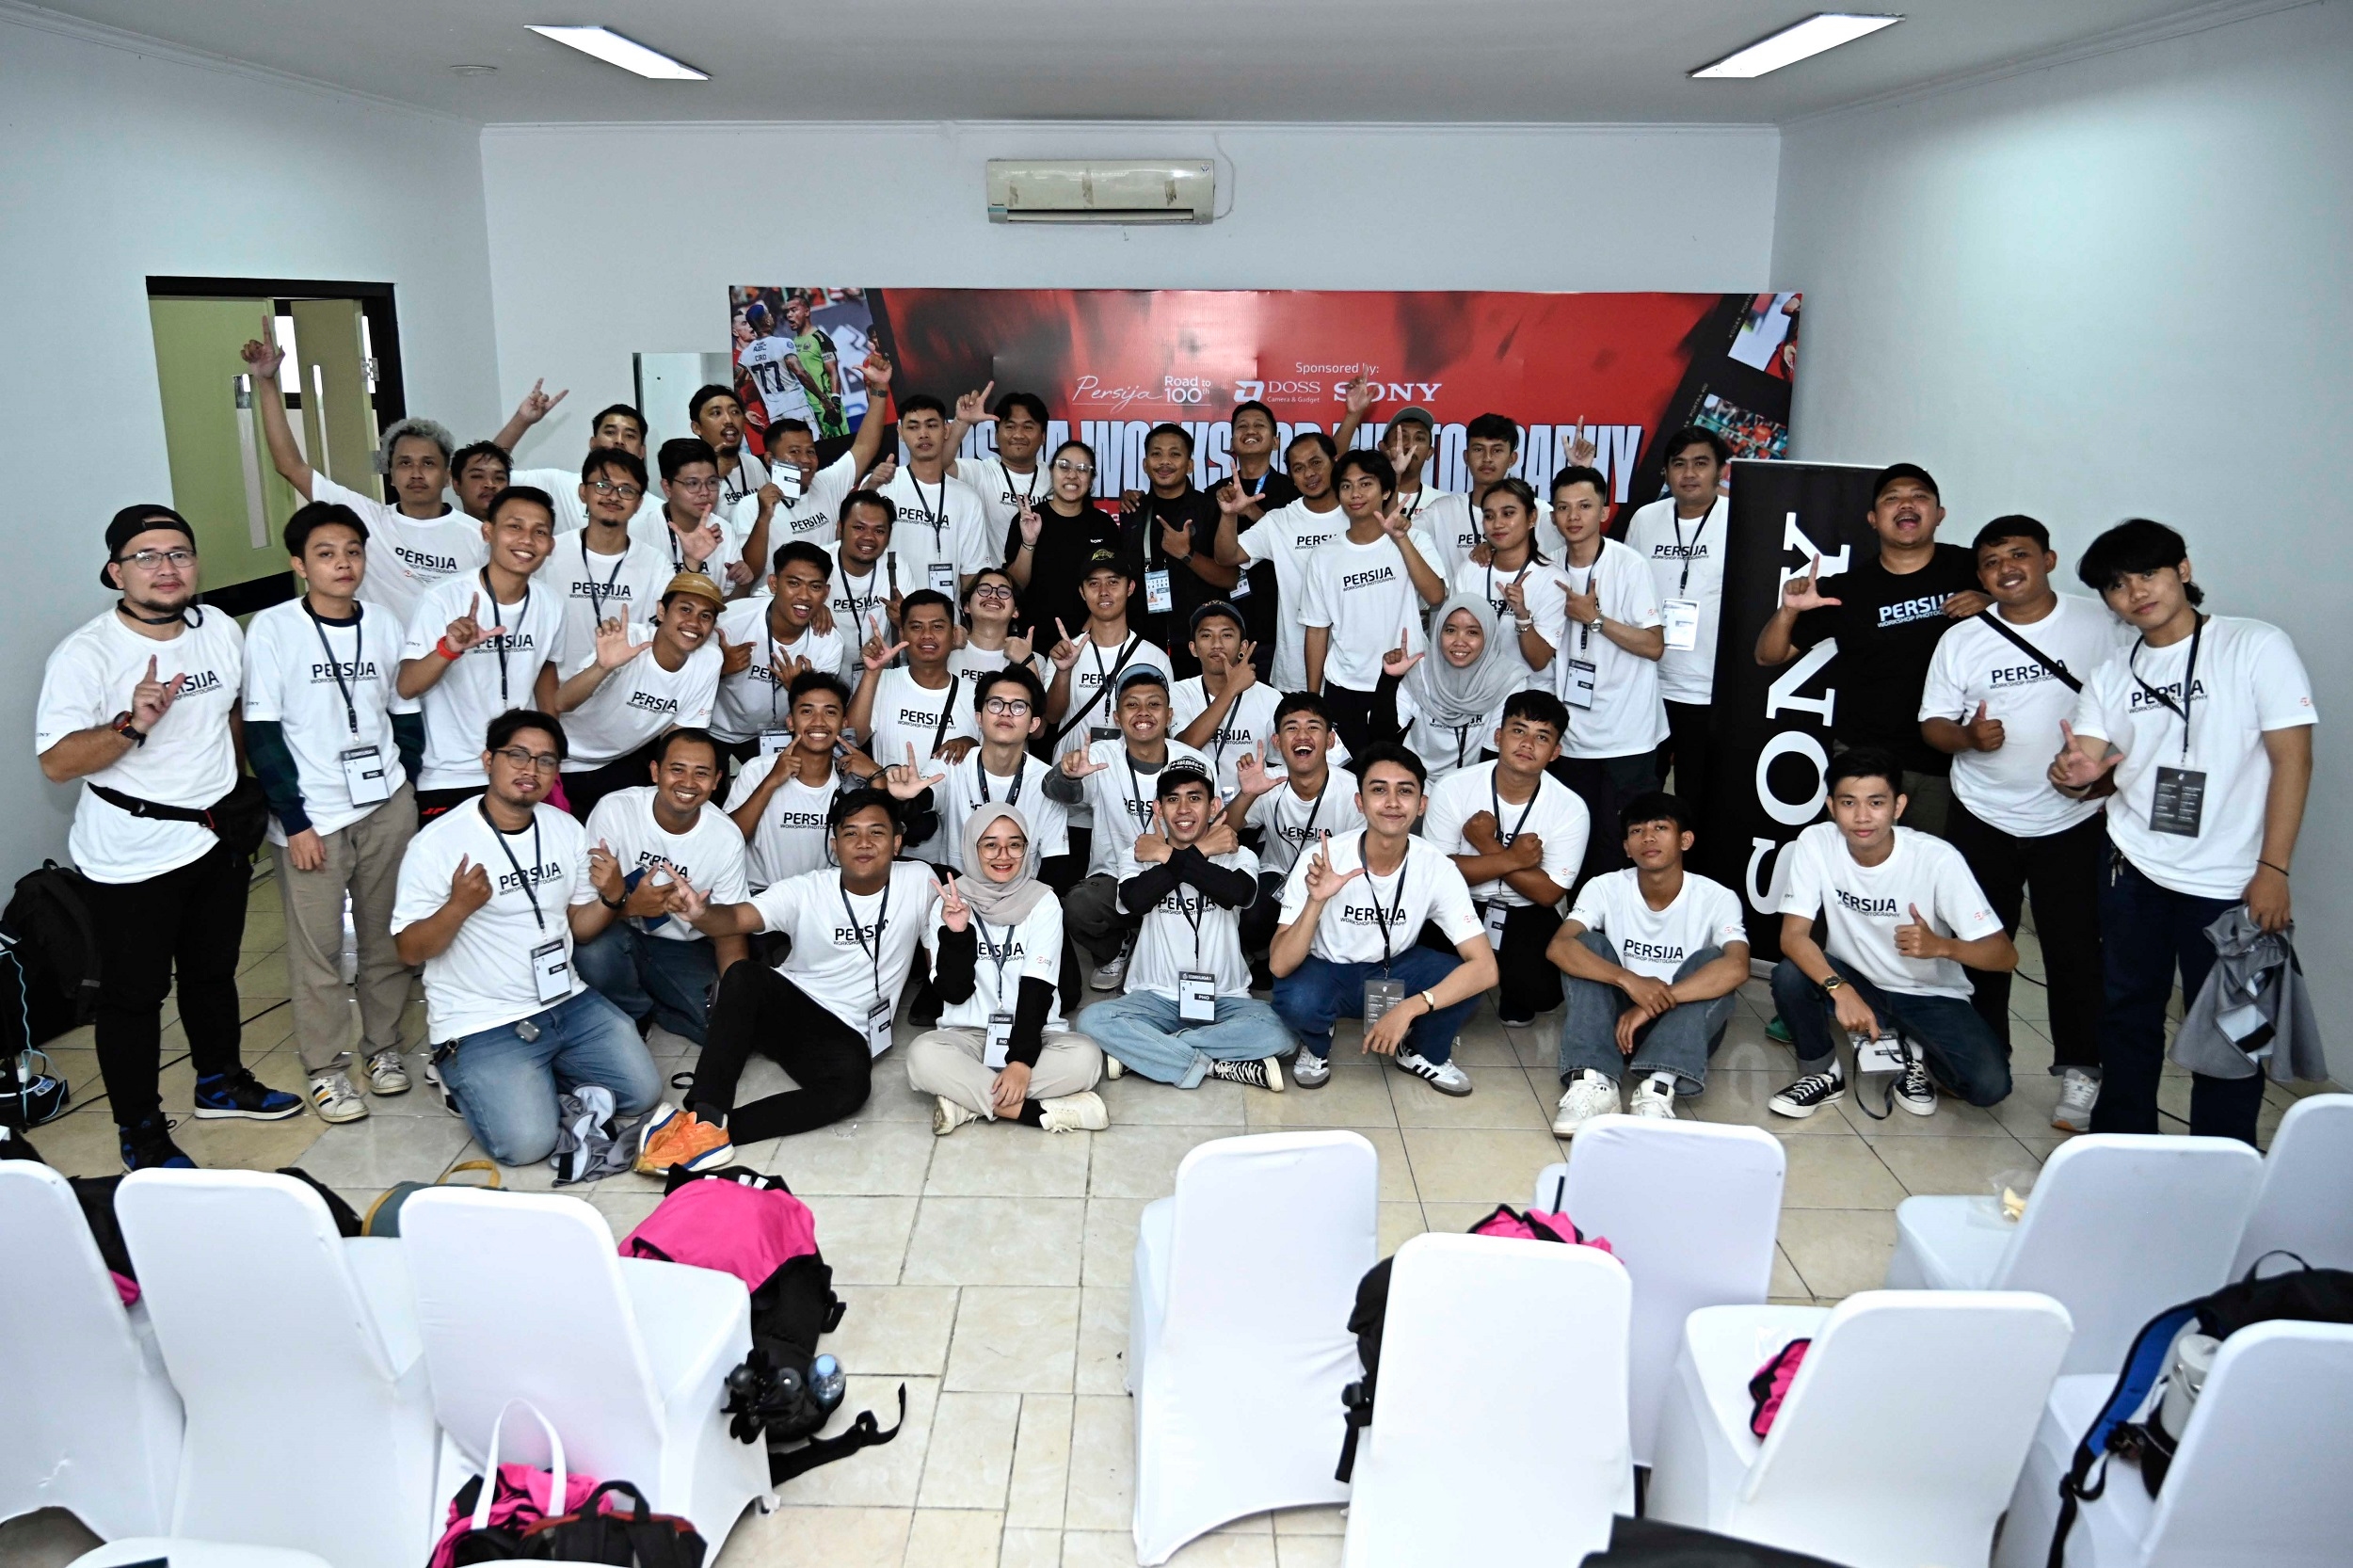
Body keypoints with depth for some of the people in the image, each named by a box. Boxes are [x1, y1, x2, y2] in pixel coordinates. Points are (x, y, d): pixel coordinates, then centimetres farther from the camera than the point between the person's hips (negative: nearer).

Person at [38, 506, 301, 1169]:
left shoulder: (222, 630, 1)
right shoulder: (84, 655, -17)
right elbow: (56, 763, -21)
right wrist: (134, 724, -35)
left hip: (217, 838, 6)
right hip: (130, 855, -5)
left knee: (214, 972, 21)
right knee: (134, 994, 6)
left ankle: (221, 1082, 41)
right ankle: (140, 1131, 20)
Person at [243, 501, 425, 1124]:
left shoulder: (383, 624, 4)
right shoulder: (272, 628, -6)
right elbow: (262, 732, -7)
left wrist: (404, 785, 4)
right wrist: (294, 820, -10)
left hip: (387, 807, 3)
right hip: (312, 815, -3)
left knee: (387, 936, 9)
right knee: (315, 947, 3)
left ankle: (383, 1044, 25)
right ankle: (325, 1066, 16)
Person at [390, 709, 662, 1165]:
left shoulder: (567, 830, 5)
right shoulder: (436, 844, -13)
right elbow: (410, 950, -11)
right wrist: (459, 906, -30)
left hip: (568, 1003, 6)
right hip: (481, 1024, -6)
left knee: (643, 1092, -4)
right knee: (526, 1142, -20)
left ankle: (540, 1075, 18)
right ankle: (464, 1079, 11)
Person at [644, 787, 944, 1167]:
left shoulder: (918, 882, -3)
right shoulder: (806, 890, -6)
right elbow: (738, 916, -21)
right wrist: (699, 914, -43)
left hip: (845, 1034, -1)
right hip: (787, 1005, 1)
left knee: (852, 1082, -36)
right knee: (741, 976, -34)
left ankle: (722, 1127, -30)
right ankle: (705, 1117, -35)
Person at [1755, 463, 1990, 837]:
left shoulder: (1971, 569, -1)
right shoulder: (1847, 589, 1)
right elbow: (1768, 656, 4)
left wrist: (1991, 605, -12)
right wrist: (1788, 611, -16)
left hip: (1949, 762, 0)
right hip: (1862, 759, 0)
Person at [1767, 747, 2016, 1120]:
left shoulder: (1938, 858, -23)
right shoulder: (1815, 843, -18)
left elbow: (2005, 955, -20)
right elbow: (1793, 936, -22)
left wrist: (1940, 946, -41)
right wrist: (1841, 991, -40)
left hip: (1930, 997, -1)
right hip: (1855, 983, 1)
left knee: (1989, 1083, -25)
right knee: (1789, 976, -29)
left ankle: (1918, 1060, 10)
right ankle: (1823, 1073, -2)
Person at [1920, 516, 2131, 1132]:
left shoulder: (2102, 626, -2)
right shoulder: (1961, 640, 2)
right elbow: (1933, 723, 3)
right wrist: (1967, 736, -18)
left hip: (2072, 820, -2)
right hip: (1982, 819, 2)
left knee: (2075, 949, 0)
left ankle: (2079, 1070, 15)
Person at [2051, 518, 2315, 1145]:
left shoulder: (2257, 646, -5)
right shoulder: (2111, 676, 9)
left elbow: (2292, 757, -7)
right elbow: (2085, 763, 4)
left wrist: (2273, 869, -13)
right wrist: (2076, 774, -23)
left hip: (2230, 883, -4)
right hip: (2133, 871, 4)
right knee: (2128, 1013, 12)